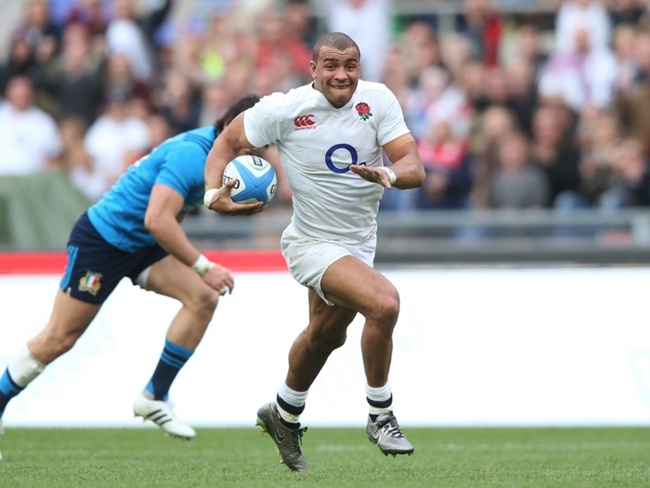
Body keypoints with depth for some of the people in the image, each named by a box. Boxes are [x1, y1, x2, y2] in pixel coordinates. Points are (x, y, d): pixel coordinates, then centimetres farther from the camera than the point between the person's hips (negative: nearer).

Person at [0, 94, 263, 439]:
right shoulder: (191, 155, -28)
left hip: (143, 244, 9)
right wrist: (204, 267, -32)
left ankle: (155, 397, -4)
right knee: (57, 340, -2)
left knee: (203, 298, -12)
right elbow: (157, 221, -37)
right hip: (101, 239, -9)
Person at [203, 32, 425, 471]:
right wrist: (214, 195, -20)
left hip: (360, 242, 6)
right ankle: (381, 416, -10)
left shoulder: (378, 100, -11)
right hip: (314, 242, -6)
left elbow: (415, 168, -15)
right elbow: (227, 142, -4)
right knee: (384, 302, -27)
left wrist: (389, 175, -38)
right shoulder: (283, 110, -17)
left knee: (326, 335, 24)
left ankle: (284, 417, 50)